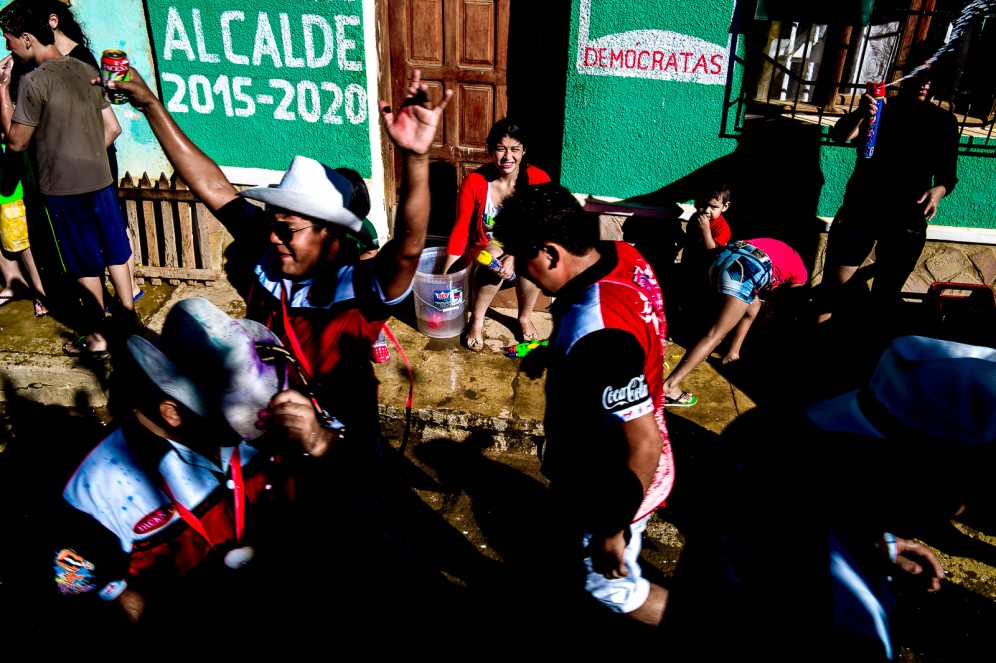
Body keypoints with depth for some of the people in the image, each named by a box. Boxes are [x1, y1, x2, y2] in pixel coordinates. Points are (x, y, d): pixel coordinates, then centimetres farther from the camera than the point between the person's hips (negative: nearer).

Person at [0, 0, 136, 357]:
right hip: (100, 178, 6)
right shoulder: (86, 70, 5)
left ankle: (97, 337, 15)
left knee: (86, 264, 4)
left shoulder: (33, 81, -15)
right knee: (115, 251, 13)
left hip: (63, 186, -6)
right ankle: (130, 319, 21)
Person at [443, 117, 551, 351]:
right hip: (483, 254, -1)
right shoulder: (474, 182, -16)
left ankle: (525, 318, -8)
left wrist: (515, 257, -32)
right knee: (494, 255, -35)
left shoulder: (539, 180, -16)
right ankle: (476, 321, -14)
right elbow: (460, 230, -11)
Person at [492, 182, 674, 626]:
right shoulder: (622, 256, -12)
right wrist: (553, 355, 10)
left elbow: (644, 444, -33)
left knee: (610, 583, 19)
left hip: (610, 489, -8)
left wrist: (612, 528, -20)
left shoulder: (596, 334, -40)